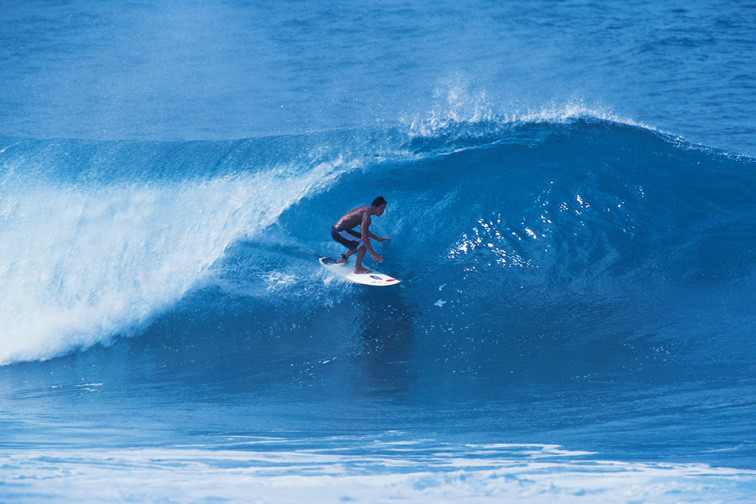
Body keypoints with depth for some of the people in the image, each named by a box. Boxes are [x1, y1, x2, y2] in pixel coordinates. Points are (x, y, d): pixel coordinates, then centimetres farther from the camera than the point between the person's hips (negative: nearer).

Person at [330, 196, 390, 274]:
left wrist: (379, 239, 21)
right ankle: (358, 268, -12)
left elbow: (365, 231, 22)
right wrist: (373, 254, -28)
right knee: (364, 242, -17)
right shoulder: (367, 215, -22)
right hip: (339, 232, -10)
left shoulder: (366, 209, 9)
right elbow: (364, 236, -28)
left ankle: (344, 258, 37)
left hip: (337, 230, 10)